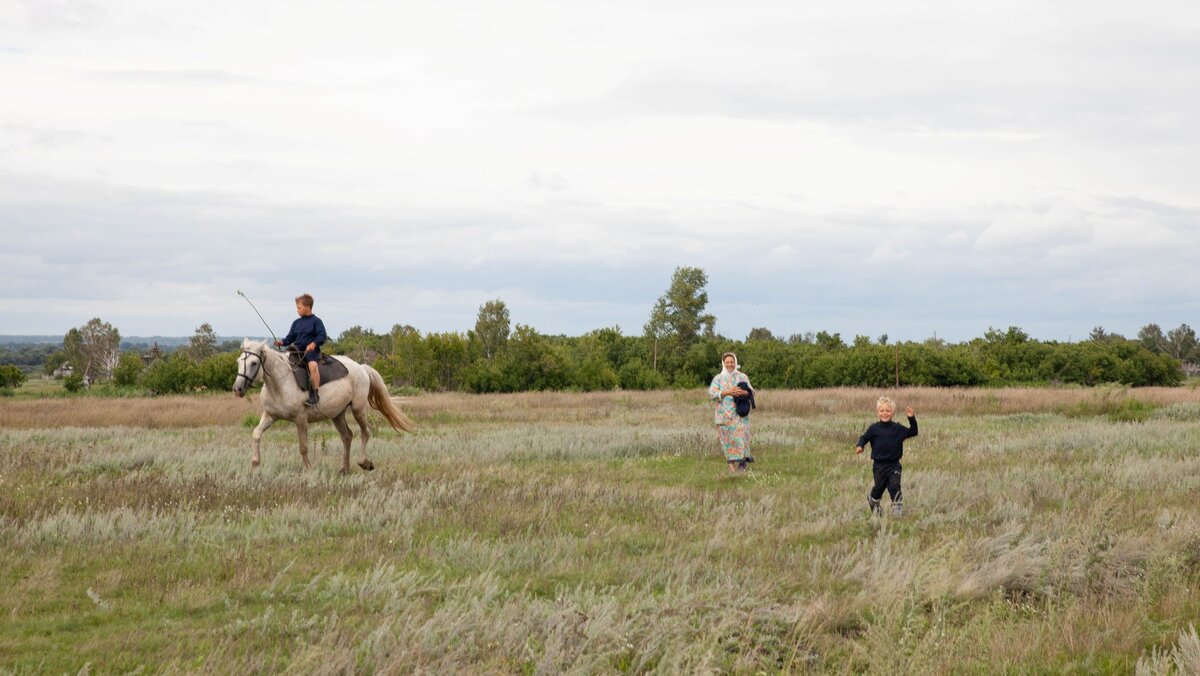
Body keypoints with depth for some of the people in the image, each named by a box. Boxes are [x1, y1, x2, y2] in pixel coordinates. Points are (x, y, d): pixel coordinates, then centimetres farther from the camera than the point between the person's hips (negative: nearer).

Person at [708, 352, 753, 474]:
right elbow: (712, 394, -4)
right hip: (724, 414, 0)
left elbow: (751, 392, 6)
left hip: (739, 413, 0)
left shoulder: (742, 377, 11)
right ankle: (731, 465, 2)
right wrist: (727, 392, -16)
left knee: (741, 436, -11)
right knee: (728, 439, -2)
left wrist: (743, 392, -17)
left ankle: (742, 462, -1)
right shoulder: (718, 378, 8)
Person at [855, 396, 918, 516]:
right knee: (879, 487, 13)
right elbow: (864, 438, 2)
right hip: (879, 465, 0)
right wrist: (860, 446, -19)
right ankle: (874, 502, 42)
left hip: (894, 464, 0)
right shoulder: (874, 429, -5)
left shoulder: (898, 428, -2)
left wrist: (912, 419, -12)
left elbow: (913, 432, 2)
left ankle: (898, 508, -2)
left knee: (895, 487, -13)